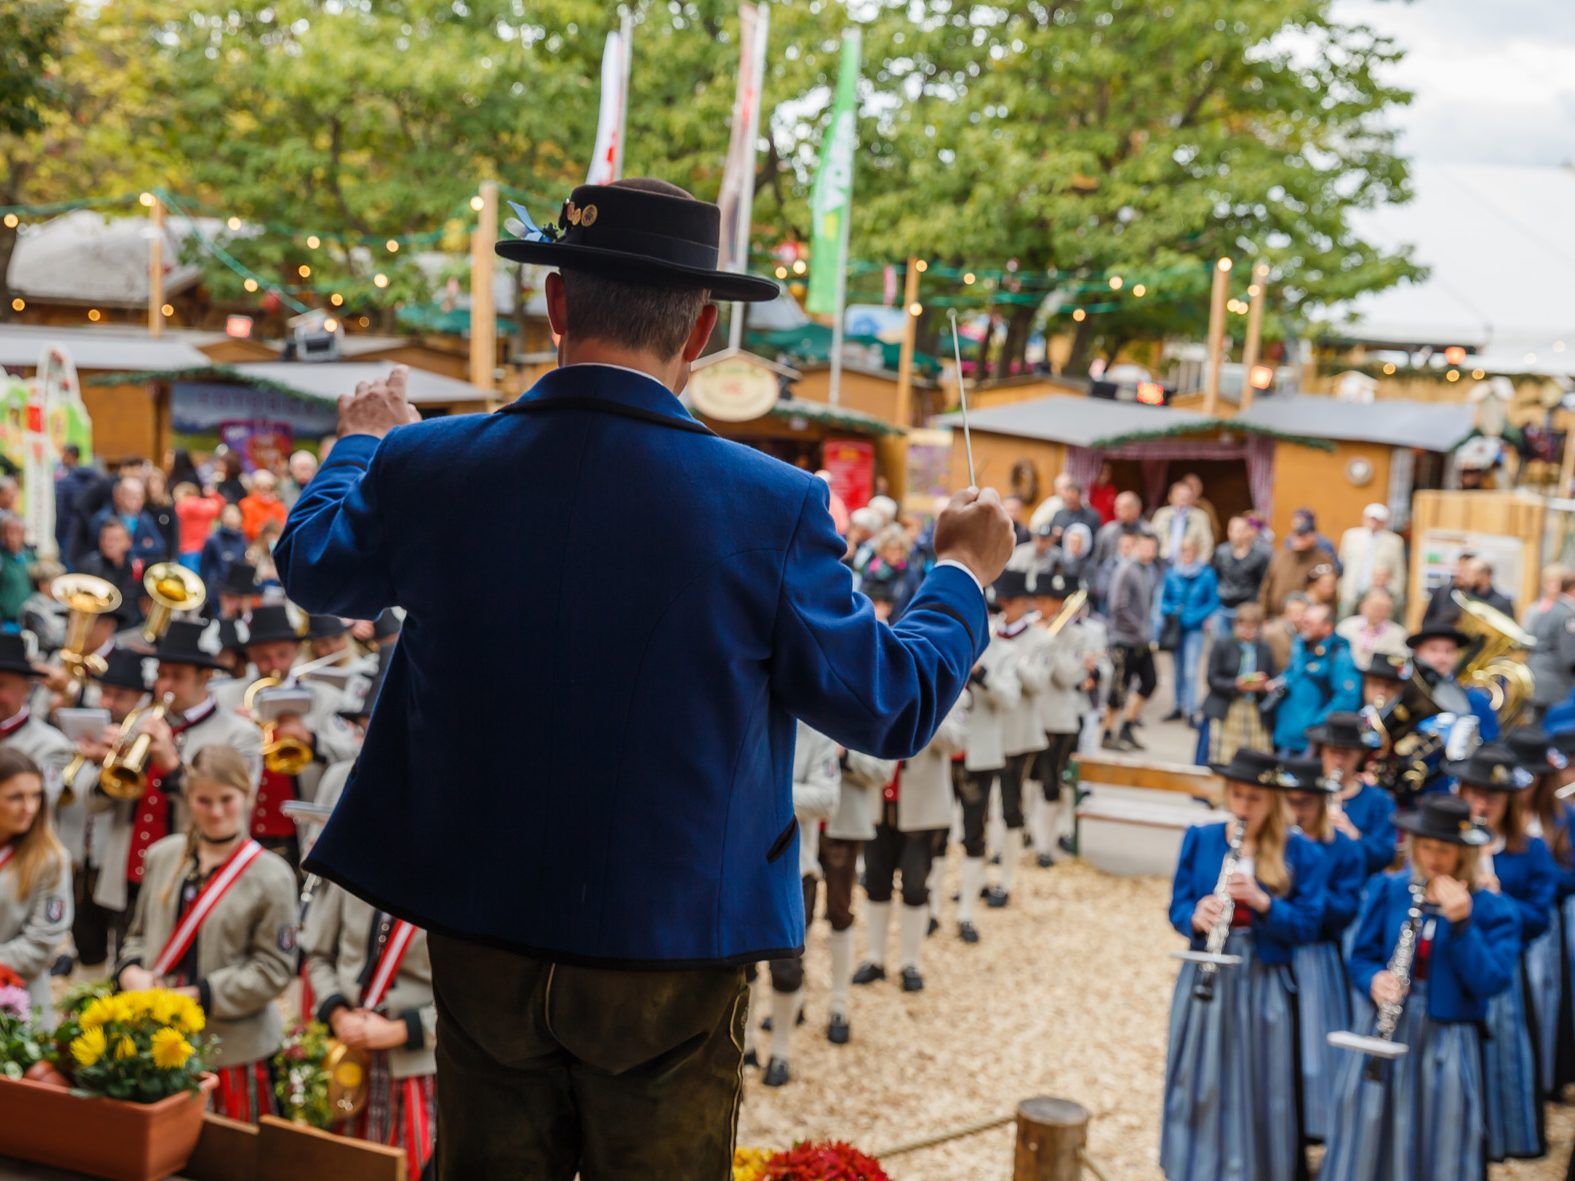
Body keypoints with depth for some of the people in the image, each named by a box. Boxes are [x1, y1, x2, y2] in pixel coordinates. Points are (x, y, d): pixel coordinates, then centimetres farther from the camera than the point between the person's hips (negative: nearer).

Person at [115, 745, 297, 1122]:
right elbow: (139, 932, 15)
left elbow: (274, 969, -11)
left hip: (235, 1047, -4)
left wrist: (199, 995, -16)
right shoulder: (163, 856, 3)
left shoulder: (271, 875, -11)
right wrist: (131, 971, -6)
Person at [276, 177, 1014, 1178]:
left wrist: (362, 441, 33)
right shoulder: (772, 507, -18)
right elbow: (893, 709, -6)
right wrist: (964, 571, 12)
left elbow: (314, 567, 13)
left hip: (482, 944, 3)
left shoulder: (427, 466, -10)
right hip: (670, 960, -2)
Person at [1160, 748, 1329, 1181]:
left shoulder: (1301, 853, -5)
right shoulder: (1199, 840, 2)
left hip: (1263, 986, -2)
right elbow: (1177, 906, 4)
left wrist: (1261, 901, -24)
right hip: (1204, 979, 2)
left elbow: (1307, 926, -8)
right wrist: (1196, 917, -19)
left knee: (1257, 1092, 4)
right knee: (1200, 1085, 10)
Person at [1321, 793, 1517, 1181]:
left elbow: (1490, 983, -13)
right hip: (1383, 1033, 2)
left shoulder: (1489, 908, -4)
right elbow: (1362, 956, 5)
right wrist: (1375, 980, -17)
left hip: (1449, 1043, -1)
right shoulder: (1387, 890, 2)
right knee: (1366, 1145, 3)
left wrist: (1461, 924, -23)